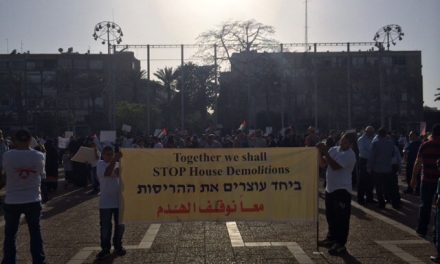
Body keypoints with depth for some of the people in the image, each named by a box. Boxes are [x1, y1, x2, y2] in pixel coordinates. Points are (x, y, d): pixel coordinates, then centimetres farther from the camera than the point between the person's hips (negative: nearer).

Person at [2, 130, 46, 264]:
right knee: (35, 233, 13)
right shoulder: (39, 156, -10)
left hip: (12, 201, -1)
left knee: (10, 234, 14)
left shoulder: (7, 156, -13)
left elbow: (5, 171, 5)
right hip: (33, 201, 1)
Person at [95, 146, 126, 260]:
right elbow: (107, 173, -24)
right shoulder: (100, 164, -4)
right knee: (105, 227, 4)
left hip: (119, 200, 2)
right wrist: (114, 160, -30)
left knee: (120, 225, 11)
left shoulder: (119, 164, 4)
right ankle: (105, 249, 16)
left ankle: (118, 246, 27)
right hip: (105, 201, -2)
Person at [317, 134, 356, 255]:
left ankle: (340, 244, 2)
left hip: (342, 189, -8)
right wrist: (321, 152, -8)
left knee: (341, 218, -4)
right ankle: (331, 238, 32)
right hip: (330, 188, 8)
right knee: (331, 216, 18)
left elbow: (335, 166, -25)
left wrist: (325, 152, -21)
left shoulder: (350, 155, -14)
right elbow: (323, 164, 9)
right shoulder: (334, 149, 9)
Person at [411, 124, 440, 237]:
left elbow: (418, 163, -2)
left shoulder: (425, 145, -4)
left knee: (425, 205, 10)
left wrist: (414, 178, 6)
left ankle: (422, 229, 12)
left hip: (427, 180, 0)